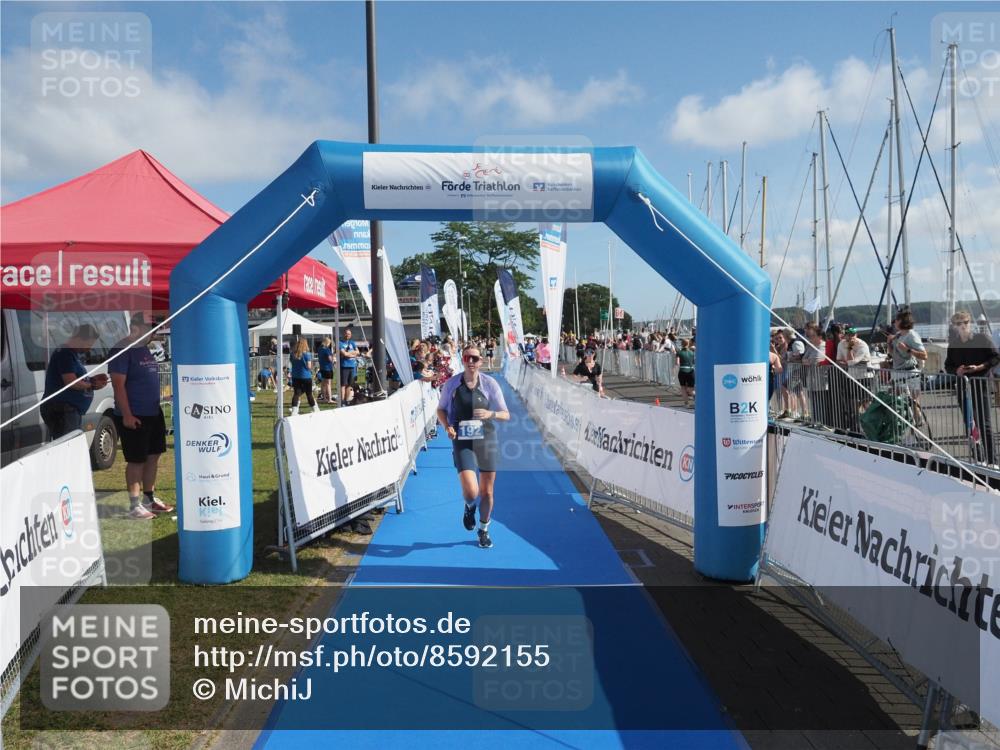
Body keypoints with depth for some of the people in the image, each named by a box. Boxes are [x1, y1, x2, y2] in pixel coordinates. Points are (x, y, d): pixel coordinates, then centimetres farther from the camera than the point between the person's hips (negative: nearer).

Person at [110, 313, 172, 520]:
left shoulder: (145, 349, 13)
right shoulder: (122, 350, -13)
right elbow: (118, 384, -17)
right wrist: (127, 415, -21)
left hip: (153, 413, 9)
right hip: (134, 417, -8)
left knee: (153, 456, 14)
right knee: (136, 461, -1)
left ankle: (149, 498, 26)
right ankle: (134, 506, 8)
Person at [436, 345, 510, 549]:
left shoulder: (490, 384, -4)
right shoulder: (451, 384, -3)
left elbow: (506, 415, -1)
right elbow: (441, 409, 11)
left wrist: (490, 414, -22)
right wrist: (447, 426, -8)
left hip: (487, 442, 1)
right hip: (462, 443, -1)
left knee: (487, 492, 9)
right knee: (471, 492, -15)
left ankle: (484, 530, 34)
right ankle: (470, 507, 24)